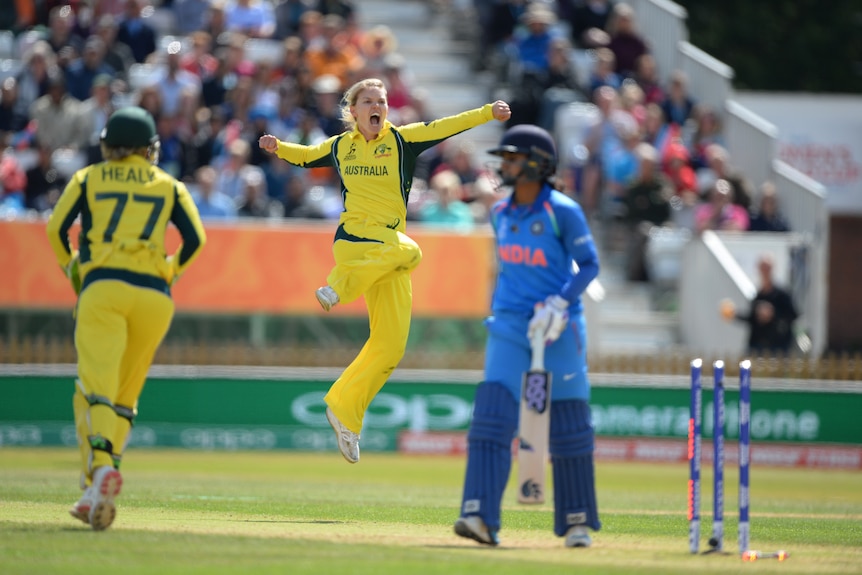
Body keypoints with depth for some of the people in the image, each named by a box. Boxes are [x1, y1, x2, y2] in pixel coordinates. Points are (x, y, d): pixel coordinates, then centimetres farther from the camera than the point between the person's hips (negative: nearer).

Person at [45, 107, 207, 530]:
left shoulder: (88, 178, 15)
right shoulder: (170, 186, 18)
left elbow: (56, 227, 3)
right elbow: (195, 238, 5)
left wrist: (70, 266, 19)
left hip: (103, 289, -2)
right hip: (154, 296, 2)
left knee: (95, 388, -15)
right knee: (124, 397, 12)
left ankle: (100, 467, -42)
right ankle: (96, 494, 3)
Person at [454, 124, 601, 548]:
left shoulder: (563, 211, -9)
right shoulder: (501, 213, 9)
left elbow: (589, 264, -8)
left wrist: (561, 301, -20)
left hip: (559, 329, -4)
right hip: (509, 327, 4)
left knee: (567, 425, 3)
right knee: (490, 418, -12)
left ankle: (577, 521, 17)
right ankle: (480, 516, -20)